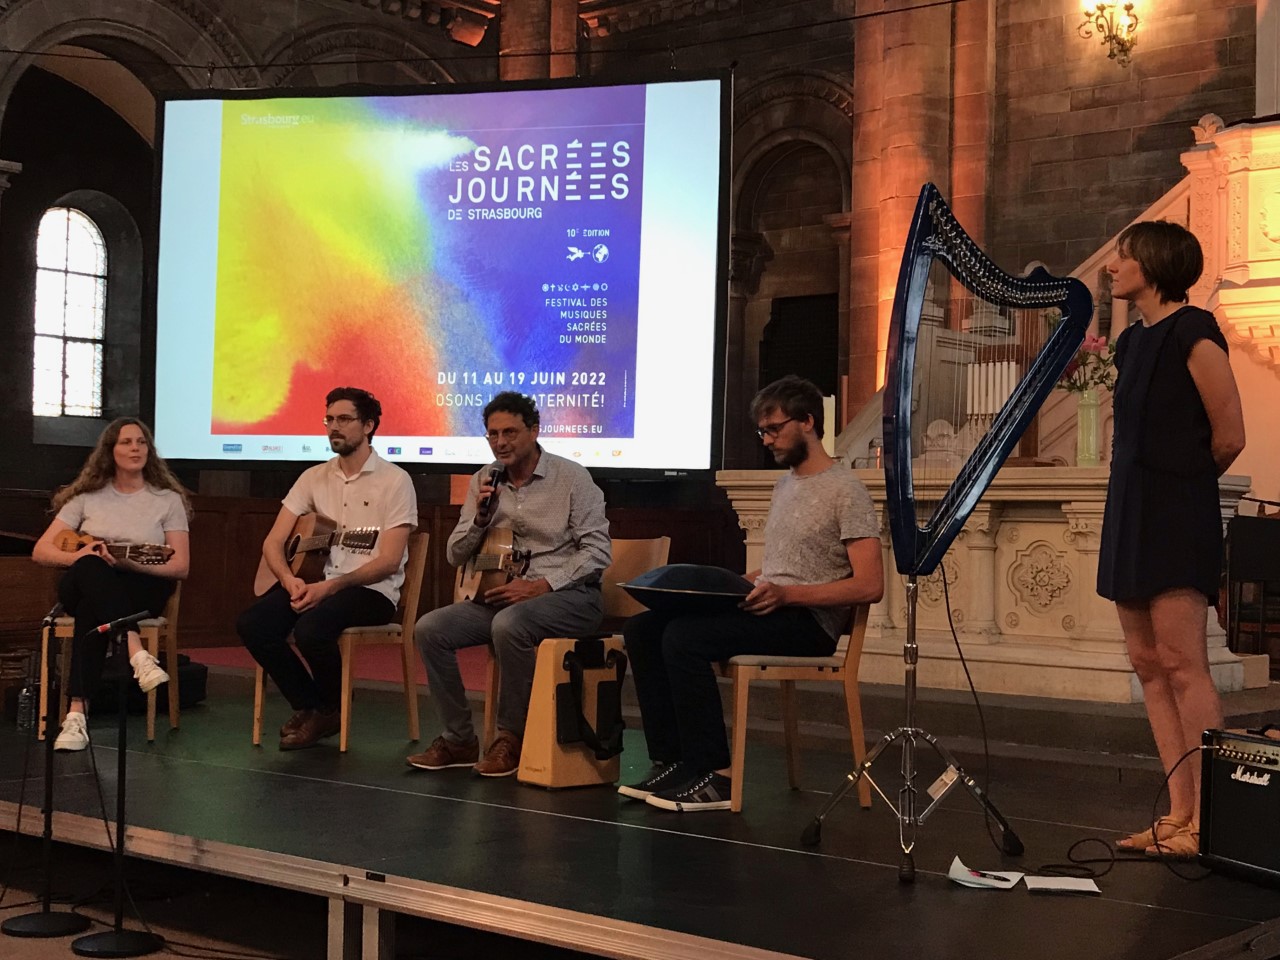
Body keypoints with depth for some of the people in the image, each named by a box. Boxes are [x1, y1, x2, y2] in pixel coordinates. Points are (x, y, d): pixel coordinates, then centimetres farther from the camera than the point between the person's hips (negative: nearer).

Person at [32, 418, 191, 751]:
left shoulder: (168, 499, 7)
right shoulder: (88, 497, 11)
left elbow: (181, 566, 0)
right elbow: (40, 551, 8)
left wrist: (131, 564, -18)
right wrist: (77, 556, -15)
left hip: (142, 588, -1)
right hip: (82, 586, 1)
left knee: (91, 610, -37)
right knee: (91, 566, -38)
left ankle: (77, 713, -46)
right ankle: (138, 655, -54)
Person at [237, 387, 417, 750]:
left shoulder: (394, 480, -4)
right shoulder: (314, 477, 12)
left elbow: (389, 561, -12)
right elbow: (273, 541, 7)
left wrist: (331, 586, -24)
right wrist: (290, 580, -15)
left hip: (372, 590, -5)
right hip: (314, 581, 5)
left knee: (310, 628, -34)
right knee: (251, 624, -21)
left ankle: (330, 710, -3)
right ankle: (308, 708, -1)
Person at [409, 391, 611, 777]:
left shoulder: (571, 477, -5)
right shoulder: (484, 481, 9)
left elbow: (597, 551, -10)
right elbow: (456, 555, 9)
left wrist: (542, 585, -19)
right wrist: (480, 518, -10)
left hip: (569, 595, -5)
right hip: (504, 594, 6)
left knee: (508, 624, -36)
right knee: (430, 629, -15)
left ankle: (510, 738, -17)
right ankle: (459, 740, -4)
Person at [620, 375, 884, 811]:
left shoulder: (846, 492, -8)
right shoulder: (784, 483, 20)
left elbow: (870, 585, -16)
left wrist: (785, 594, -24)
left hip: (809, 621, -9)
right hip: (767, 609, 9)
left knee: (685, 637, -29)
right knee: (642, 628, -6)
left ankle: (715, 778, -20)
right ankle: (671, 762, -7)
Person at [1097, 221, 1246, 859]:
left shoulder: (1192, 332, -10)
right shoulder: (1134, 340, 16)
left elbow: (1229, 436, -10)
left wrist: (1185, 480, 4)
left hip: (1175, 514, -9)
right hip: (1132, 515, 9)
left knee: (1182, 665, -9)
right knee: (1148, 665, 8)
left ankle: (1206, 821, -4)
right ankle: (1179, 815, 13)